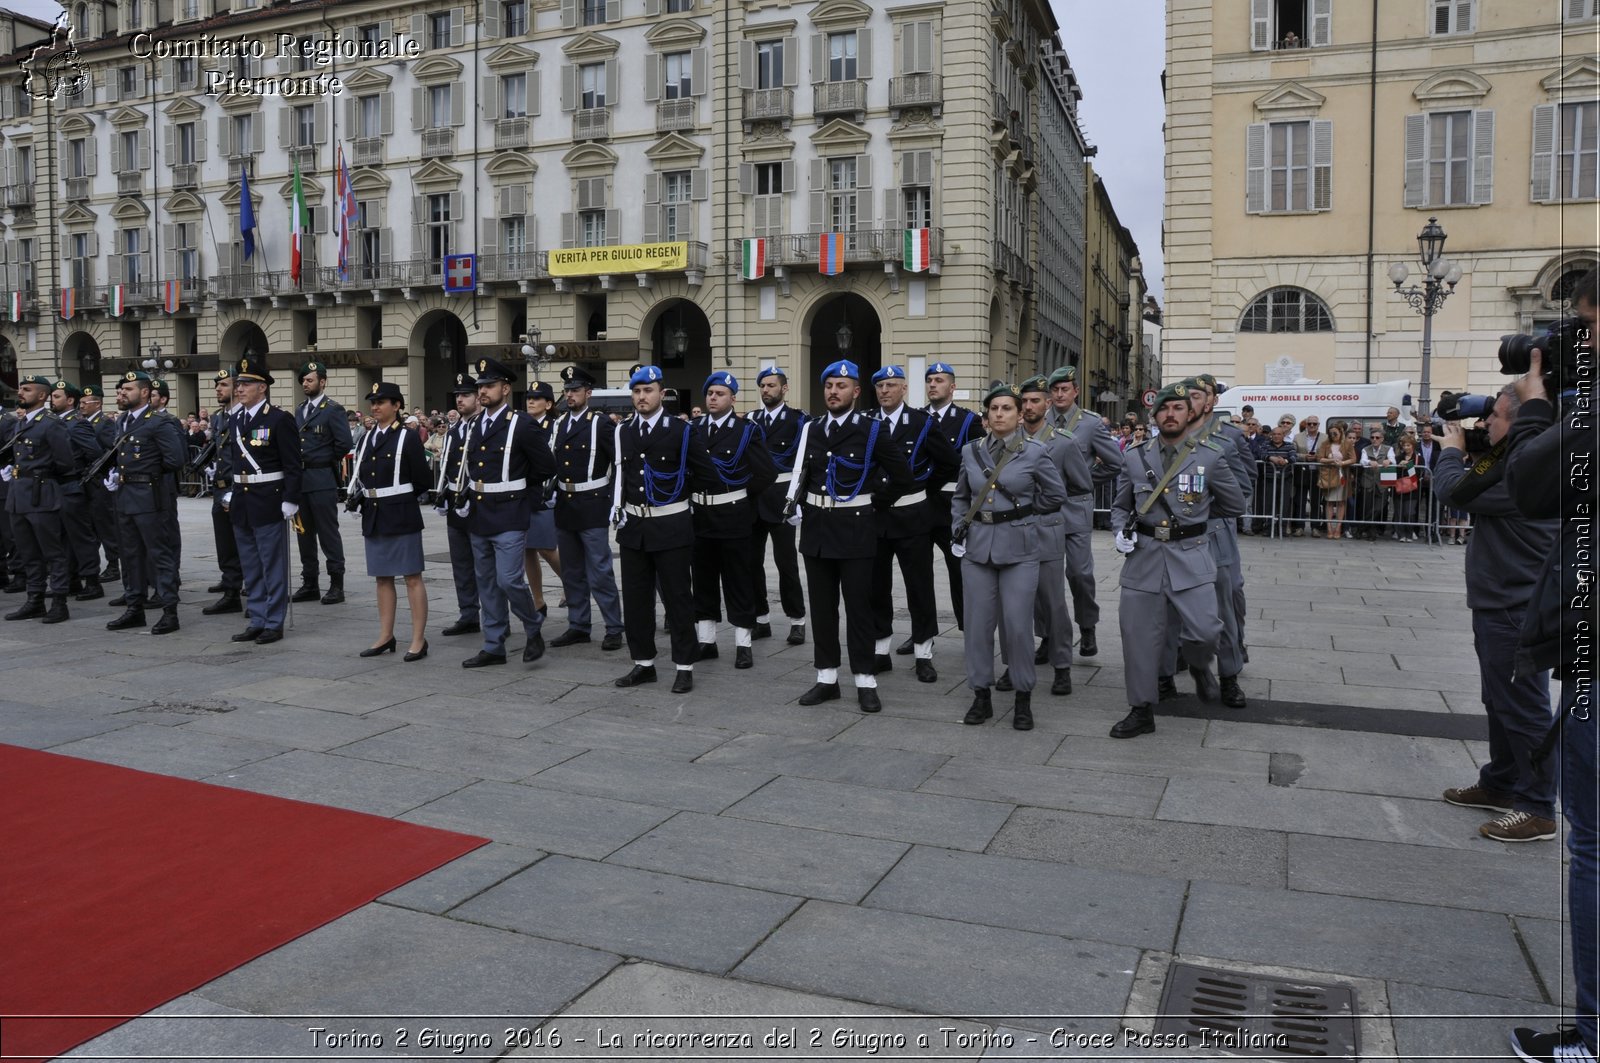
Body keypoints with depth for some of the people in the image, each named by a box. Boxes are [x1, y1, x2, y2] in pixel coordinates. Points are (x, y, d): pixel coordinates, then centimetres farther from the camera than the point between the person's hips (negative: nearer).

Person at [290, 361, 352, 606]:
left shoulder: (333, 410, -7)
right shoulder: (300, 410, 16)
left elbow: (344, 443, -15)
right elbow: (296, 441, 18)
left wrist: (327, 462, -4)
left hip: (322, 480, -7)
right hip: (300, 478, 7)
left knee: (328, 533, -3)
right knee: (304, 533, 11)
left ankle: (336, 585, 3)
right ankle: (309, 584, 18)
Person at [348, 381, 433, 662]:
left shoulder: (407, 438, -6)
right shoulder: (367, 439, 12)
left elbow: (421, 482, -6)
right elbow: (360, 476, 18)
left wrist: (397, 498, -2)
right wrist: (358, 494, 0)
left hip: (401, 518, -7)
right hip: (374, 518, 7)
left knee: (412, 577, -2)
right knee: (383, 578, 12)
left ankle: (419, 640, 2)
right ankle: (385, 637, 21)